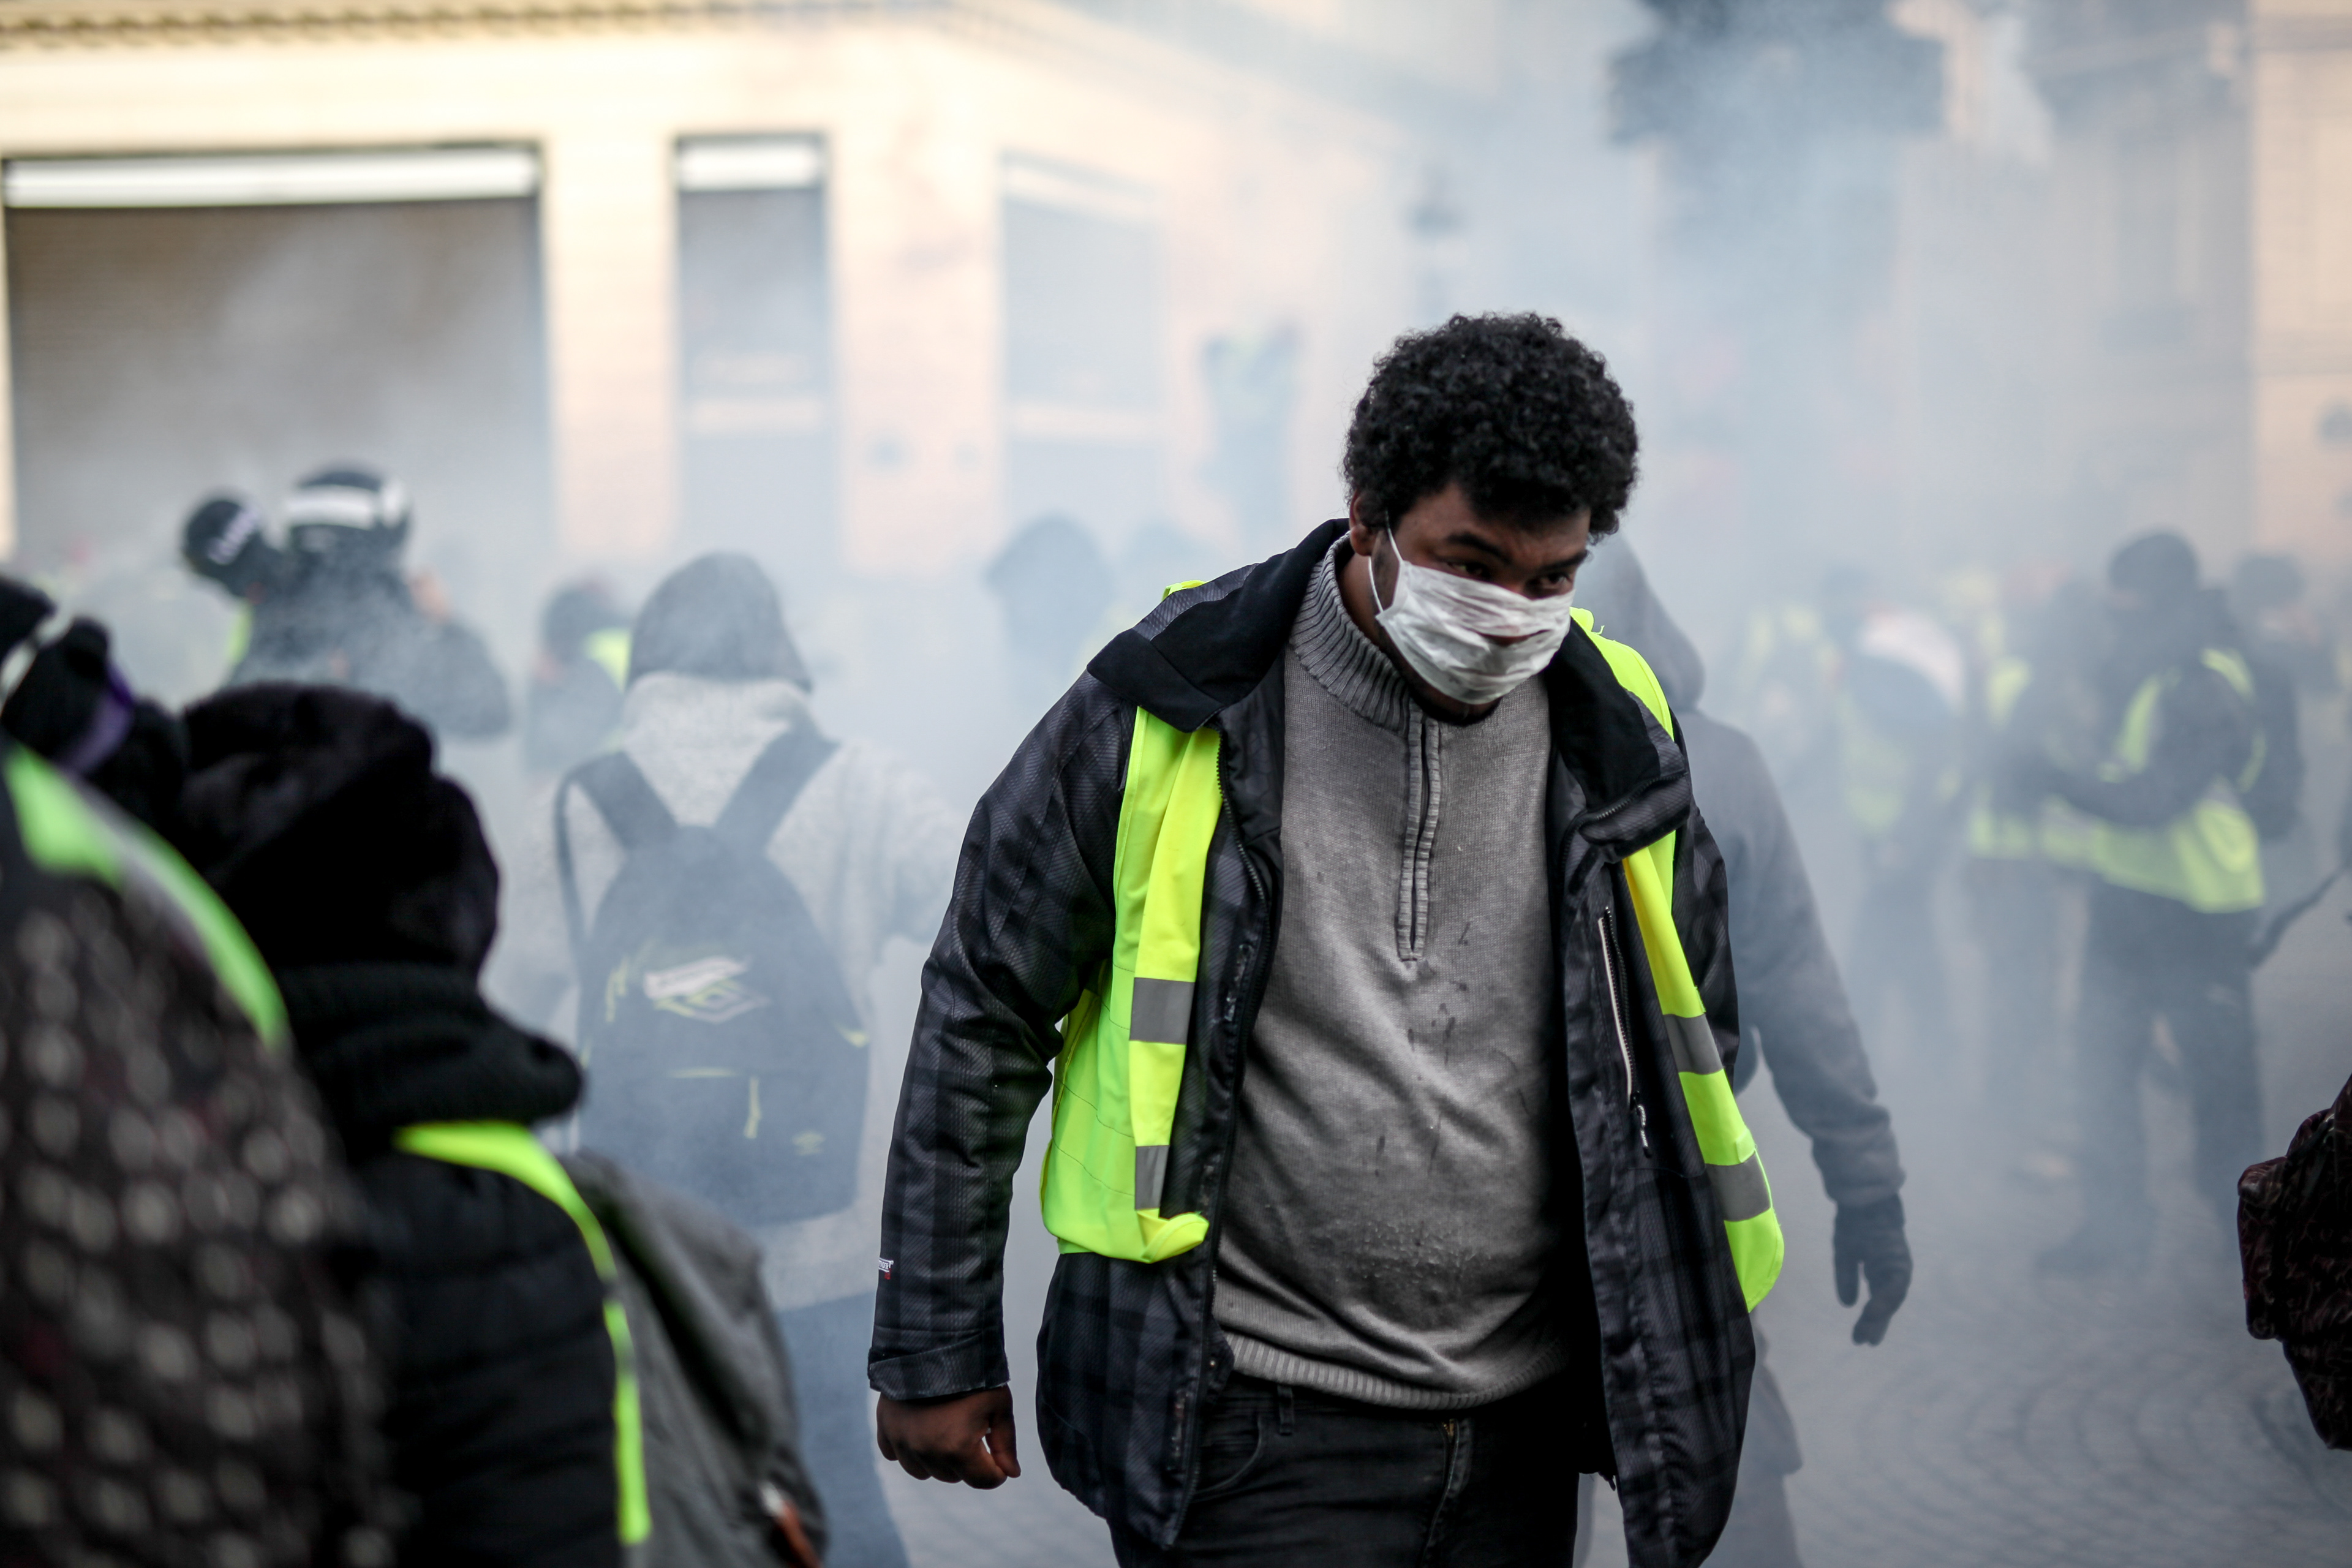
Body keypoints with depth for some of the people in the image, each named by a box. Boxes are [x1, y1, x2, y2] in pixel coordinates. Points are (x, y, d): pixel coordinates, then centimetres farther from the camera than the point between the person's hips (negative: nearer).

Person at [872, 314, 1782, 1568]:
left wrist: (1688, 1381, 19)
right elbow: (984, 1015, 1)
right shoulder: (1168, 715, -7)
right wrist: (936, 1348, 2)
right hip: (1248, 1437, -4)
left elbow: (1691, 1059, 17)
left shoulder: (1615, 749, 4)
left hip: (1517, 1439, 4)